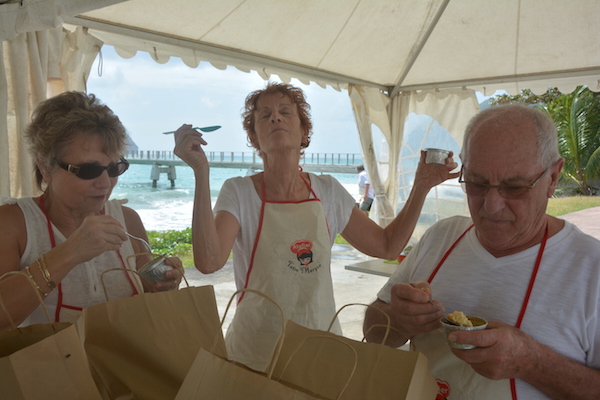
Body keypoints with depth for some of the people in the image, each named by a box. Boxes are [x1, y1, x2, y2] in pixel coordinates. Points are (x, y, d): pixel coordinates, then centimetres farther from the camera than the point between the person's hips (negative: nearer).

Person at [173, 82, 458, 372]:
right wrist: (201, 172, -29)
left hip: (321, 345, 3)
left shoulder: (328, 191, -1)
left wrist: (421, 187, -4)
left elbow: (387, 246, 5)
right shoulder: (239, 192, -10)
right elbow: (208, 261, -26)